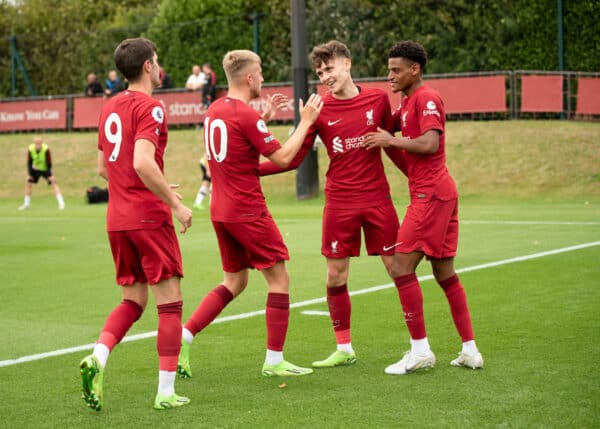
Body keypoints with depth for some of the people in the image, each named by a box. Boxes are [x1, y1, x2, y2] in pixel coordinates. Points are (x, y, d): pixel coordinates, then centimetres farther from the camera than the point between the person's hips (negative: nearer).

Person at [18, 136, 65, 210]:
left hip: (45, 169, -4)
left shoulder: (46, 149, -29)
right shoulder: (30, 149, -19)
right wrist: (29, 173, -11)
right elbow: (29, 162, -7)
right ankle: (26, 204, 14)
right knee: (28, 183, 0)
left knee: (53, 182, -19)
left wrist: (50, 175, -24)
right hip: (35, 169, 4)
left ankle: (61, 203, -19)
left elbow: (49, 162, -22)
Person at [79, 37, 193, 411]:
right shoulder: (150, 108, -11)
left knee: (133, 300, 15)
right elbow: (143, 162, -25)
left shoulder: (110, 108, 14)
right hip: (150, 218, -7)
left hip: (117, 220, 8)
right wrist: (176, 203, -17)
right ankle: (166, 392, 1)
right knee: (170, 302, 1)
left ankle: (98, 356, -9)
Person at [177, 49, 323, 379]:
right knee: (279, 278, 3)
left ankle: (183, 336, 7)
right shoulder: (247, 115, -17)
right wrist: (305, 121, -4)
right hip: (248, 211, -9)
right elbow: (282, 157, -12)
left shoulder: (214, 110, 9)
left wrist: (265, 115, 23)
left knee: (235, 281, 18)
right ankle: (274, 360, 5)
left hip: (220, 212, 9)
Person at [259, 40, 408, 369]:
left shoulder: (377, 99, 0)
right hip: (339, 203, 0)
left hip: (377, 199, 0)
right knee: (335, 276, 3)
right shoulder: (319, 109, -1)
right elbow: (293, 157, 0)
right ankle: (344, 349, 18)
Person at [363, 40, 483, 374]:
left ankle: (420, 350, -6)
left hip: (431, 194, -10)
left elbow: (430, 143, -23)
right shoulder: (409, 102, 20)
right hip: (441, 193, 10)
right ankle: (470, 350, 14)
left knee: (401, 268, -10)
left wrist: (391, 140, -13)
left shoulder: (426, 98, -10)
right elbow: (388, 127, 36)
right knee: (445, 274, 11)